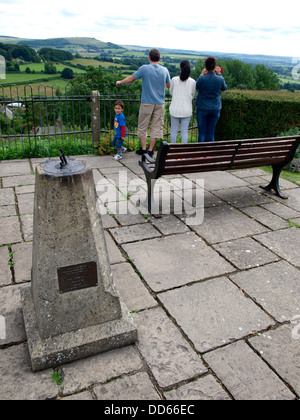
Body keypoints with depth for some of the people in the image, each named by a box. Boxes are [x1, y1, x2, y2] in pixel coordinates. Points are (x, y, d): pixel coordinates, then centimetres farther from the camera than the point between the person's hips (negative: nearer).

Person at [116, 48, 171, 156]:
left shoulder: (144, 68, -9)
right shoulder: (165, 70, 1)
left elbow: (130, 79, -1)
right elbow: (169, 85, 16)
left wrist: (120, 82, 17)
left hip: (147, 103, -2)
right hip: (159, 103, 3)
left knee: (143, 126, 10)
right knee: (156, 126, 7)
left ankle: (143, 149, 12)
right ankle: (150, 150, 9)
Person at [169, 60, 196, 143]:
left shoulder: (174, 80, -8)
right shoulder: (192, 82, -7)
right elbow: (193, 96, 5)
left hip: (175, 109, 0)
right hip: (187, 110, 0)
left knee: (174, 130, 10)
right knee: (184, 131, 8)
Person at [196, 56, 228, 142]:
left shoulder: (202, 79, -14)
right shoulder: (220, 79, -8)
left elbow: (196, 87, 7)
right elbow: (224, 88, 14)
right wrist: (219, 74, 17)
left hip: (202, 109, -2)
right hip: (215, 109, 2)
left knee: (202, 133, 4)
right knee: (211, 133, 9)